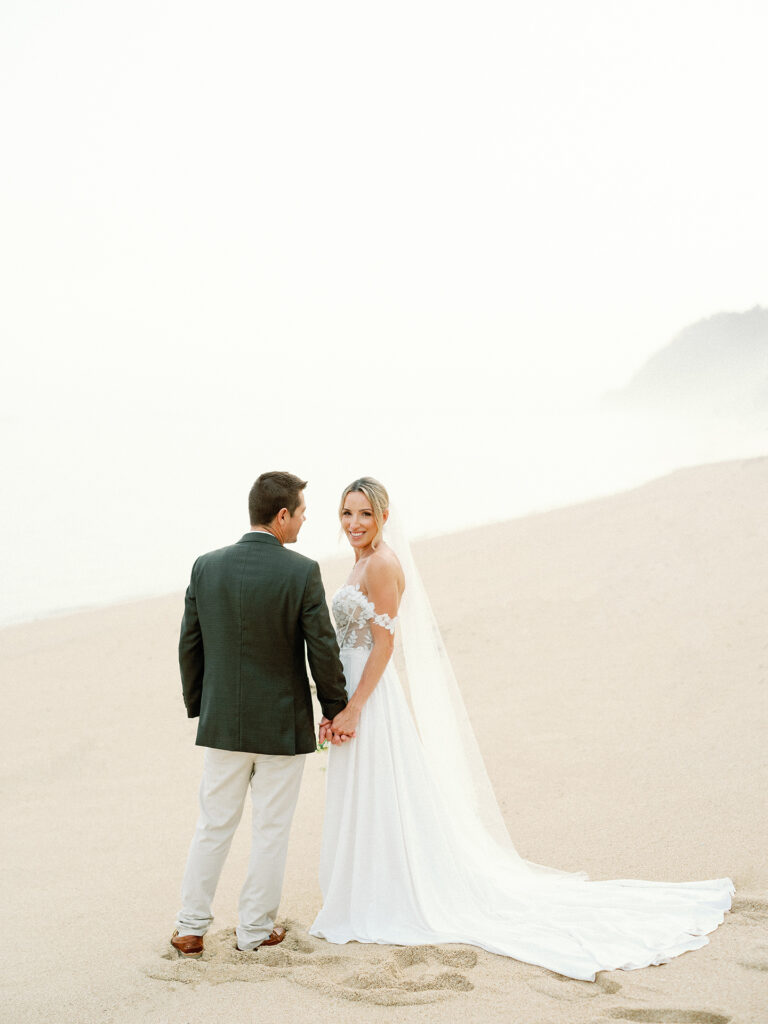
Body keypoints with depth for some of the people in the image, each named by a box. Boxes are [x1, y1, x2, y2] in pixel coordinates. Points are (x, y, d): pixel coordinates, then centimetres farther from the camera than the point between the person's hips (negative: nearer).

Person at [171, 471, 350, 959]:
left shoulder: (207, 566, -3)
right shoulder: (302, 572, -15)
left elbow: (190, 645, 3)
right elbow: (323, 648, -11)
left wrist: (198, 708, 15)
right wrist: (334, 709, 3)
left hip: (223, 723, 3)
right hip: (283, 726, -3)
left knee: (213, 826, 14)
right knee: (272, 829, 10)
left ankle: (191, 928, 19)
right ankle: (256, 927, 20)